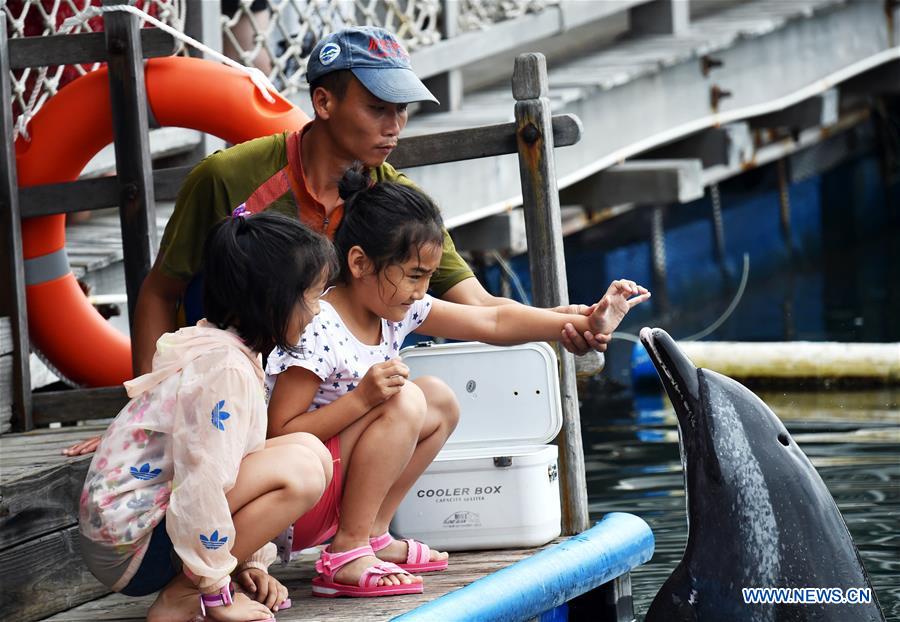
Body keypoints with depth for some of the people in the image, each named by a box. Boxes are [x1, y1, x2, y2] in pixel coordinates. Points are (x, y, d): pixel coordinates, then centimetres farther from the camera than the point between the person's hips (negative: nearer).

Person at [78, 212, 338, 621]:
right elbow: (200, 482, -25)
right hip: (131, 551, -10)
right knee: (301, 468, -20)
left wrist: (250, 562, 15)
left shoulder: (211, 346, 12)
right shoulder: (226, 366, -20)